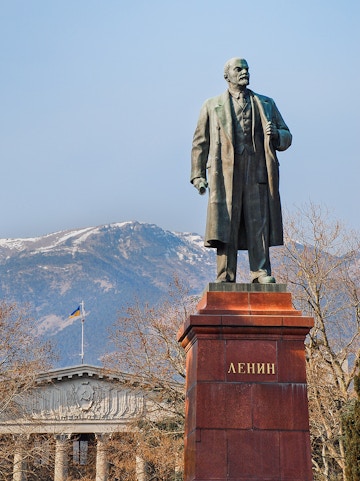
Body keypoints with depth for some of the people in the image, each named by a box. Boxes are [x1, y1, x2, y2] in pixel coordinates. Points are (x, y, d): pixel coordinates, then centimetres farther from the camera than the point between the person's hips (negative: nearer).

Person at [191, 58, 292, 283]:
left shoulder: (266, 104, 21)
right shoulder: (212, 106, 18)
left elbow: (287, 138, 19)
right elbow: (200, 143, 15)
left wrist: (276, 134, -5)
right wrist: (198, 175, 5)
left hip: (257, 174, 1)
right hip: (225, 174, -1)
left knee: (259, 224, -5)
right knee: (225, 226, -6)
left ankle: (261, 273, -1)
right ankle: (225, 277, -3)